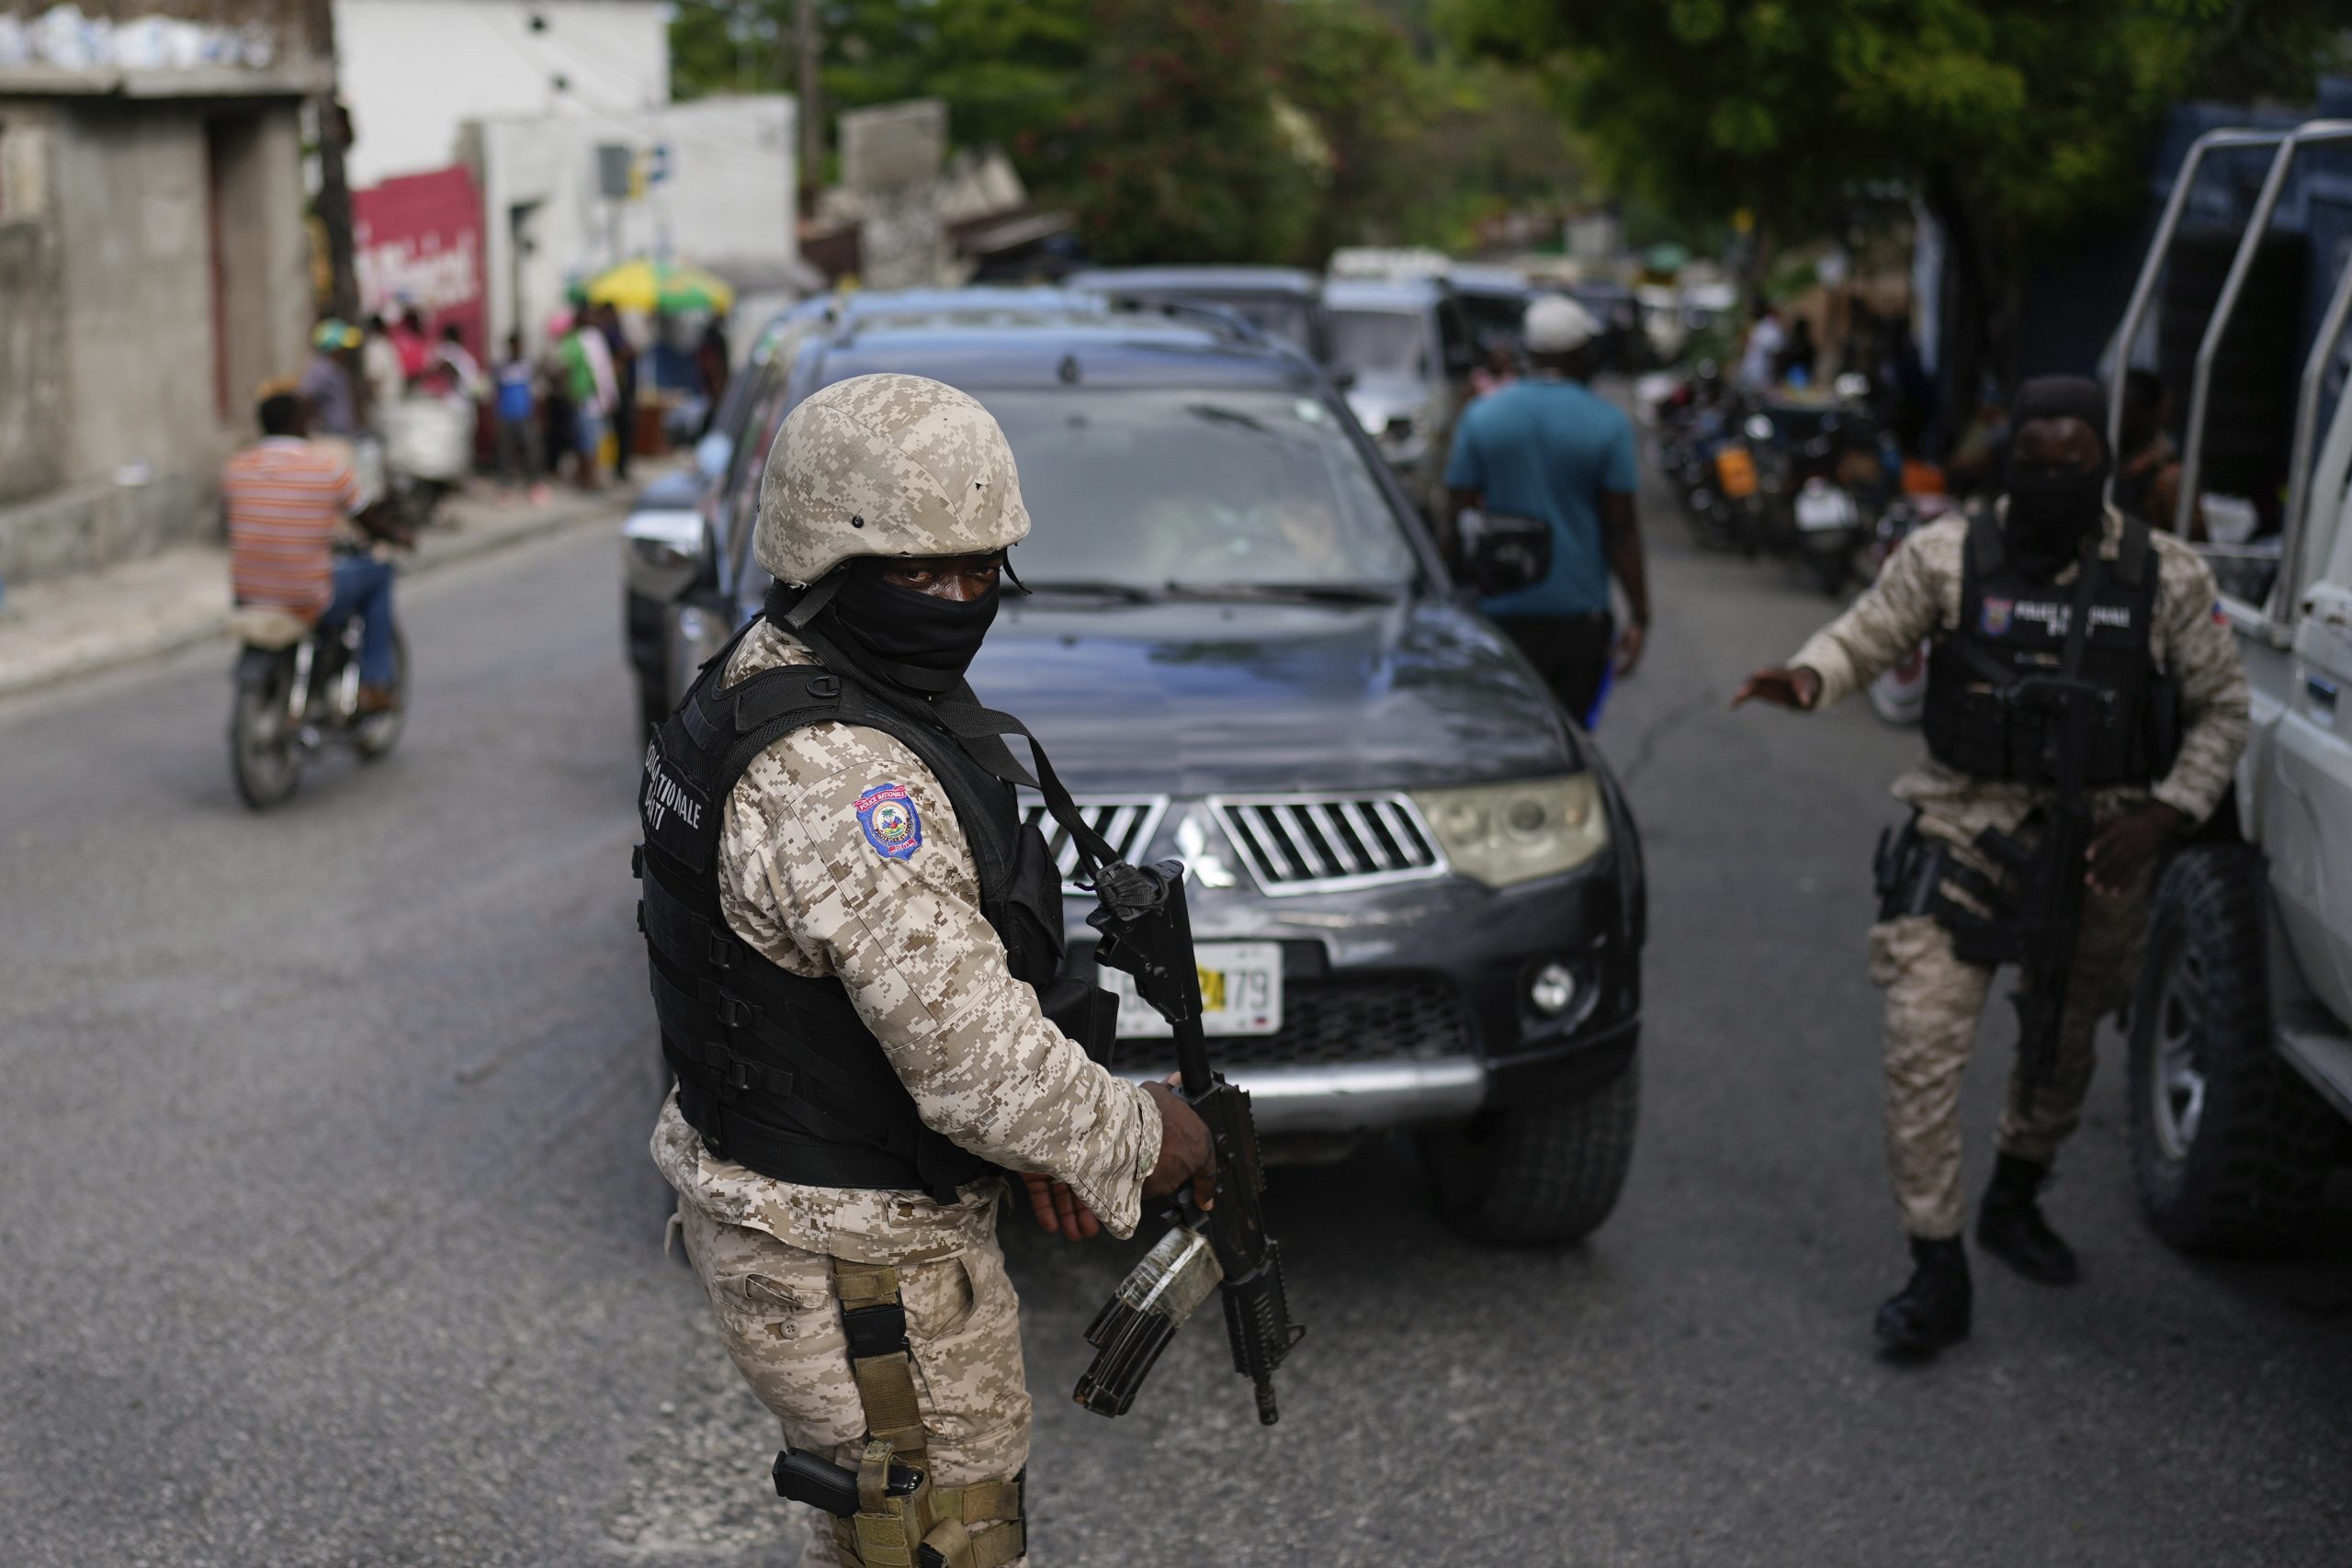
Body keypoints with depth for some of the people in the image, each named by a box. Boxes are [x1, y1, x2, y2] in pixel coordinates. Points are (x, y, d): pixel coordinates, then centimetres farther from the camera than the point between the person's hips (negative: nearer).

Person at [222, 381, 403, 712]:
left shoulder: (235, 467, 0)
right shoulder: (330, 463, -10)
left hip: (247, 598, 4)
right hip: (311, 603, -4)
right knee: (377, 571, 22)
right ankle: (375, 684, 20)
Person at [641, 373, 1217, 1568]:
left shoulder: (761, 685, 4)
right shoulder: (835, 776, -29)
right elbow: (971, 1055, -28)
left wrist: (1036, 1141, 7)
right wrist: (1137, 1141, -11)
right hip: (860, 1273, -10)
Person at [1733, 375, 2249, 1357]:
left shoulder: (2165, 578, -1)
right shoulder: (1948, 556, -3)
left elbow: (2221, 707, 5)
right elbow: (1865, 635, -1)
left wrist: (2166, 813, -9)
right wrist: (1807, 676, -25)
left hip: (2101, 842, 2)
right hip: (1968, 823, -2)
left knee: (2067, 1043, 18)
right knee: (1924, 1044, -13)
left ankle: (2014, 1201, 45)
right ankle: (1936, 1270, -5)